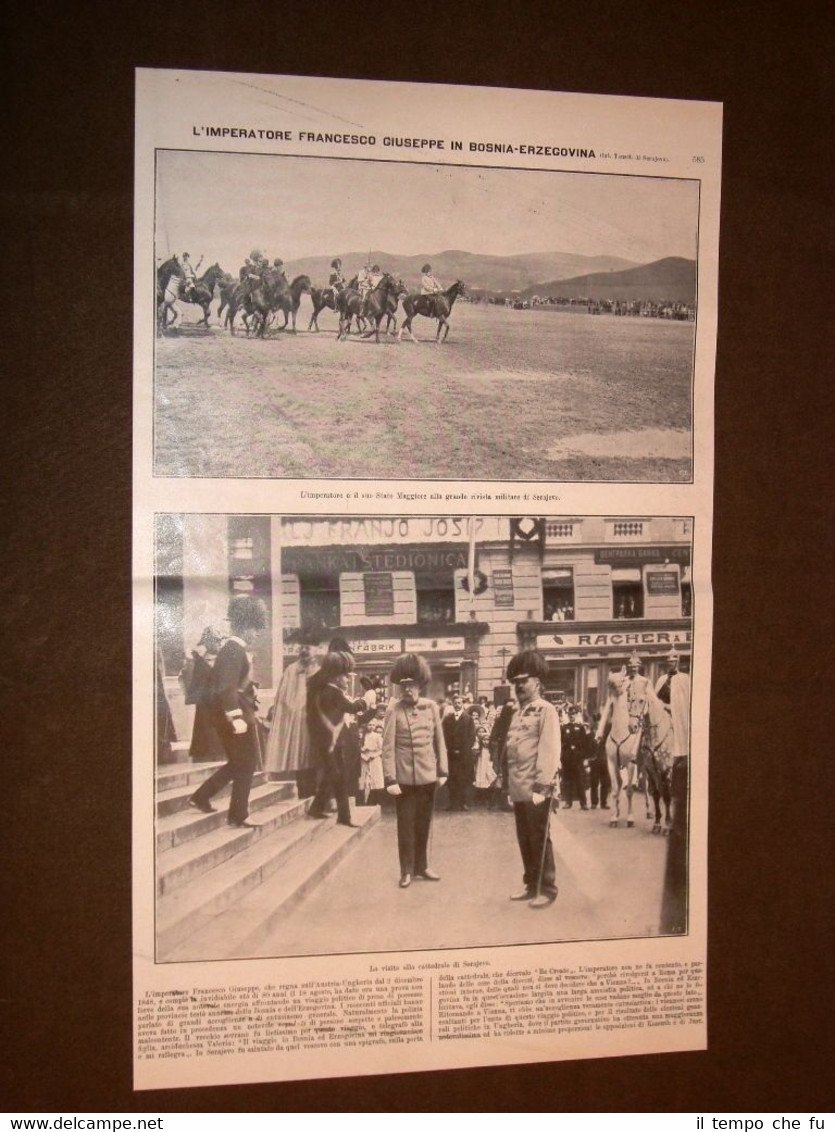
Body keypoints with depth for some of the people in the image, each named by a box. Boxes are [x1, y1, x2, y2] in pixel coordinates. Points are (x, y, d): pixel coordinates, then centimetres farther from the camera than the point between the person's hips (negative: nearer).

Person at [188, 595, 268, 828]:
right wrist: (235, 717, -27)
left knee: (239, 763, 19)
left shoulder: (235, 648, 13)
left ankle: (201, 797, 22)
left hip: (239, 713, 10)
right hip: (235, 714, -10)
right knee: (246, 764, 1)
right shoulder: (234, 649, -17)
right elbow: (226, 687, -25)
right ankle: (238, 815, 11)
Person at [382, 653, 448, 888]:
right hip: (404, 777, -3)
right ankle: (407, 870, 18)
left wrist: (442, 771, 5)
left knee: (424, 823, 14)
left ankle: (422, 865, 28)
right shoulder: (394, 709, -9)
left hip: (428, 776, 3)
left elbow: (439, 741, 6)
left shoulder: (431, 707, 1)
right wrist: (390, 779, -13)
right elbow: (388, 747, -10)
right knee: (406, 824, 6)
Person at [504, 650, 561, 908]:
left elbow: (549, 751, -16)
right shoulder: (517, 714, 14)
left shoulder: (546, 710, -10)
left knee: (539, 840, 1)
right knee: (524, 840, 14)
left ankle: (547, 889, 12)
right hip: (519, 790, 7)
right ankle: (531, 884, 25)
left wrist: (542, 786, -21)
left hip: (536, 790, -7)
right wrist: (511, 786, 16)